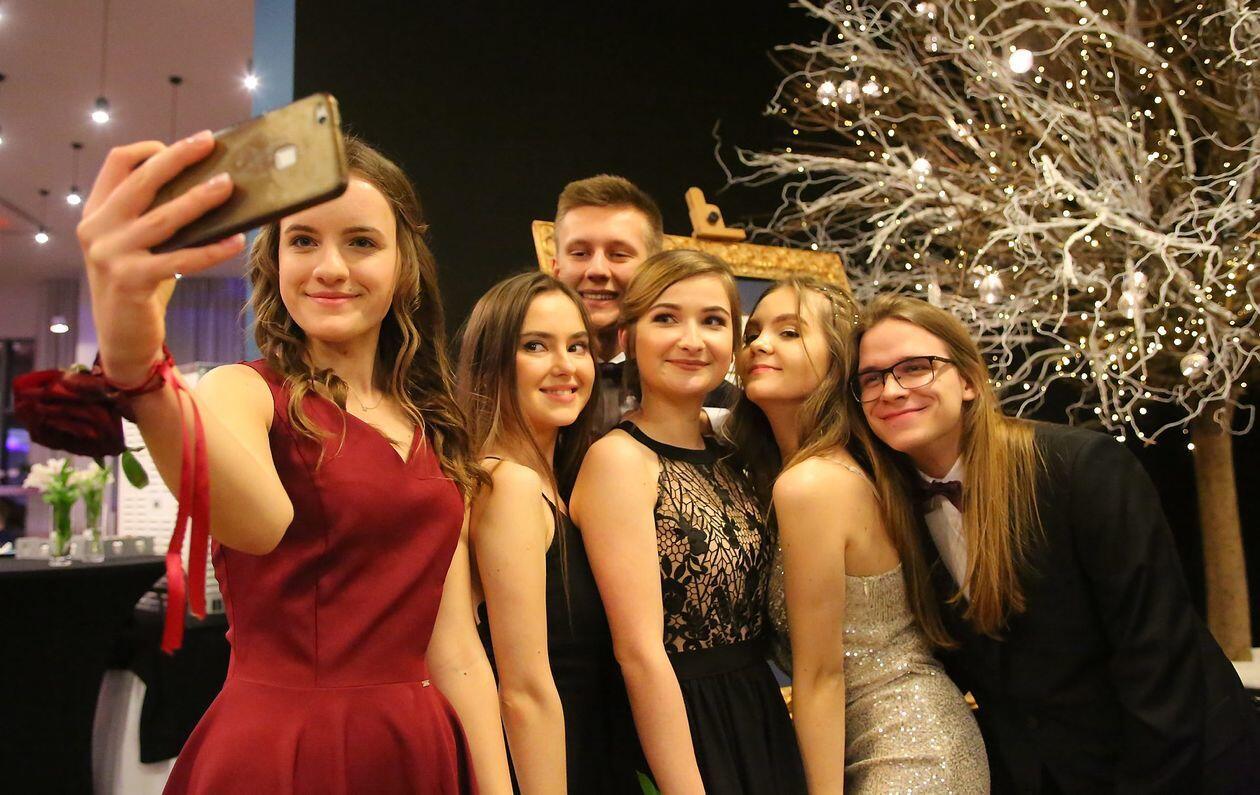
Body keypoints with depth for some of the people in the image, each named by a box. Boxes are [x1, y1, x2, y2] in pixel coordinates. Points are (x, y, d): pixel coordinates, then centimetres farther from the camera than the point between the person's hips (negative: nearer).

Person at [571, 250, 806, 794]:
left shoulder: (726, 462, 7)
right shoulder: (619, 459, -15)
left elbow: (750, 621, 10)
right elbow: (640, 653, -20)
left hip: (762, 727, 7)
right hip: (675, 735, -7)